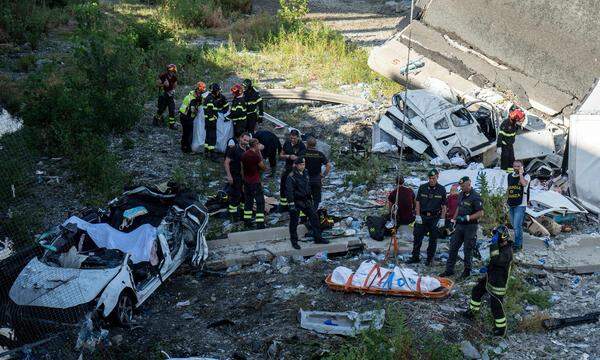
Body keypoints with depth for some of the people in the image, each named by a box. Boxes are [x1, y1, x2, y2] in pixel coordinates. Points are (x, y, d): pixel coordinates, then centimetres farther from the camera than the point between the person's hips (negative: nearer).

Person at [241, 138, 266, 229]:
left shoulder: (244, 155, 6)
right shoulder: (256, 155, -16)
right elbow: (263, 167, -6)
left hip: (246, 181, 7)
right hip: (255, 182, -7)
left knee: (248, 201, 16)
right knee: (260, 202, -2)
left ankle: (247, 221, 19)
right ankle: (260, 224, -6)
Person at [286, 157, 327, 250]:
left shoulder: (305, 174, 8)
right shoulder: (291, 177, -17)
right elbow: (289, 191, -21)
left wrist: (310, 197, 25)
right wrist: (291, 204, -25)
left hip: (306, 201, 7)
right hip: (296, 202, -7)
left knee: (314, 217, 7)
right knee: (294, 223, 2)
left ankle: (318, 238, 17)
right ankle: (294, 242, 14)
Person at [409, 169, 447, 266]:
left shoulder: (441, 190, 0)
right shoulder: (422, 188, 3)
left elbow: (444, 206, 2)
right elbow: (417, 202, 5)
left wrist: (442, 219, -5)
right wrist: (417, 216, -3)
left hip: (435, 218, -1)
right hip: (422, 216, 1)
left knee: (433, 239, 5)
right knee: (417, 237, 2)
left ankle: (430, 258, 15)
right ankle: (415, 257, 11)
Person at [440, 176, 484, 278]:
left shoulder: (475, 197, -15)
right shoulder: (461, 194, 10)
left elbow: (480, 213, -18)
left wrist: (466, 218, -24)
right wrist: (453, 220, 15)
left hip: (470, 226, -8)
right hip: (460, 225, 8)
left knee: (468, 249, 3)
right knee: (453, 247, 7)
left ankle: (467, 270, 17)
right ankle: (449, 269, 14)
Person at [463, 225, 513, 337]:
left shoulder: (507, 251, -26)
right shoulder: (500, 246, 4)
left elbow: (496, 260, -41)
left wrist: (494, 245, -41)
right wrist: (487, 269, 18)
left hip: (498, 283, -10)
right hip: (490, 278, 10)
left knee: (496, 305, -7)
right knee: (476, 291, 22)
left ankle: (501, 329, 5)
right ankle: (472, 312, 41)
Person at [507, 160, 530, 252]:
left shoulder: (526, 176, -5)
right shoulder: (510, 176, 13)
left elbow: (524, 184, -27)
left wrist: (520, 173, -16)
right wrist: (506, 200, 18)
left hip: (520, 205, -6)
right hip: (511, 204, 6)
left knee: (517, 226, -10)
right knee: (514, 226, 12)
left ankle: (518, 245, -2)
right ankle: (519, 243, 24)